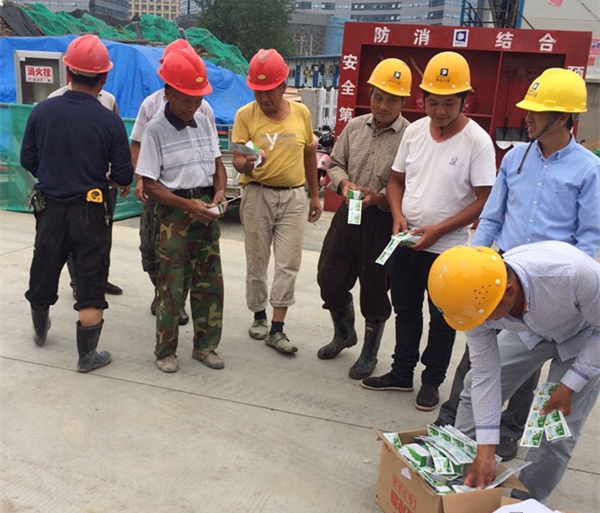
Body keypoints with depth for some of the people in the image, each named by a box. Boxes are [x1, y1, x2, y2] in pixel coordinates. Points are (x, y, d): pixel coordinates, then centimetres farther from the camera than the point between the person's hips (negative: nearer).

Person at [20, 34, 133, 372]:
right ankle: (88, 355, 13)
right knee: (91, 283, 6)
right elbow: (124, 175, -11)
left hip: (50, 207, 4)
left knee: (44, 272, 22)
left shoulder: (42, 111, -7)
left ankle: (40, 330, 47)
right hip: (90, 211, -4)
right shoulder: (109, 121, -15)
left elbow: (28, 160, 1)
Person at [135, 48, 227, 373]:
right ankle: (165, 351, 16)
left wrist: (219, 192, -7)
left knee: (210, 282, 9)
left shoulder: (204, 123, 6)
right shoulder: (155, 130, -9)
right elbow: (149, 184, -11)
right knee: (172, 285, 0)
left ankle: (205, 345, 22)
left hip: (206, 209, 5)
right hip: (174, 213, -5)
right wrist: (188, 205, -19)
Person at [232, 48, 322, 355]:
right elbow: (237, 160, -9)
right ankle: (259, 316, 29)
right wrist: (247, 164, -33)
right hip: (257, 195, -1)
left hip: (293, 196, 2)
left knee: (288, 265, -1)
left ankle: (277, 330, 6)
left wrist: (315, 195, 16)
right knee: (257, 262, 9)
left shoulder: (301, 113, 3)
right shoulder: (245, 115, -6)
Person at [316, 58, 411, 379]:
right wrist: (344, 183, -9)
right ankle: (344, 334, 39)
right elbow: (335, 165, 11)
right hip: (348, 214, 5)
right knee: (330, 279, 12)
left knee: (374, 291, 8)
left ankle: (369, 353, 30)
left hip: (383, 222, -5)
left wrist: (378, 198, -26)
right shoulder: (355, 127, 6)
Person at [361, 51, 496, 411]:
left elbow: (484, 201, -14)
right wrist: (398, 216, -8)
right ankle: (402, 373, 33)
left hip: (447, 249, -5)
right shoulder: (414, 130, 2)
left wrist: (438, 230, -19)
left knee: (442, 320, 10)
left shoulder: (477, 141, -13)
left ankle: (432, 382, 27)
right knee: (406, 311, 17)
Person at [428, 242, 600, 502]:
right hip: (531, 330, 4)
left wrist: (569, 386, -23)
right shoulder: (476, 299, -30)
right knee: (476, 386, 0)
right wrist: (485, 451, -20)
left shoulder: (573, 273, -45)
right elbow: (485, 374, -21)